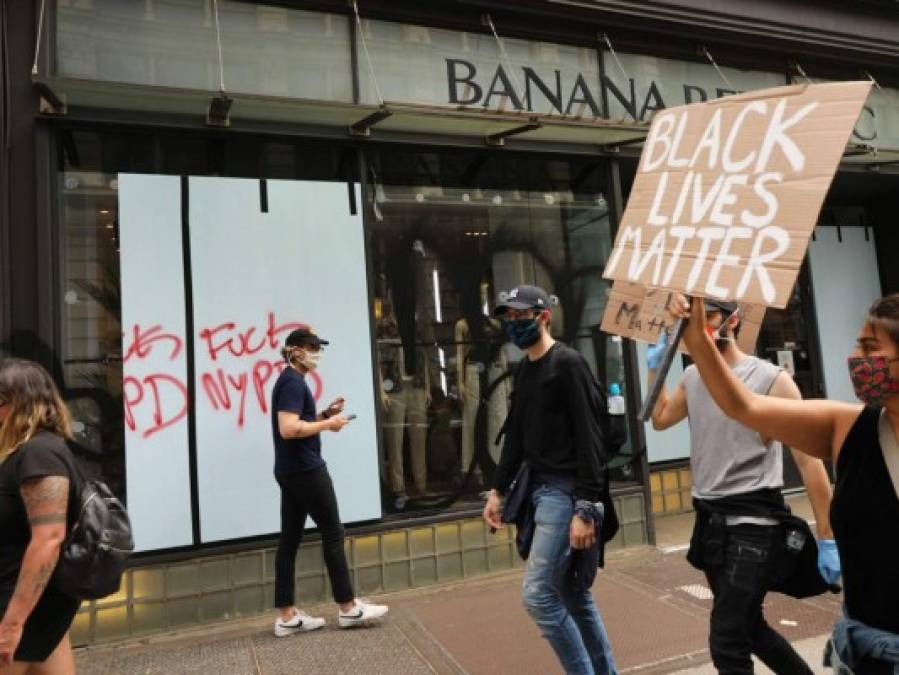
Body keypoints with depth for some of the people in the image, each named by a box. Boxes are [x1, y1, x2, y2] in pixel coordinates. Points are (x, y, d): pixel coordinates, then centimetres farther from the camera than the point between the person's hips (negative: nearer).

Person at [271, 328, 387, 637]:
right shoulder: (294, 382, -16)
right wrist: (328, 424, -17)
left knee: (290, 538, 9)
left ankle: (286, 616, 14)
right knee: (332, 533, 0)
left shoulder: (288, 380, 16)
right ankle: (348, 608, 10)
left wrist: (325, 413, 7)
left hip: (290, 471, 10)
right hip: (305, 470, -10)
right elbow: (289, 429, -26)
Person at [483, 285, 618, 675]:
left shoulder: (568, 364, -11)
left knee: (537, 595, -7)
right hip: (541, 490, 8)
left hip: (566, 492, -8)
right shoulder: (524, 371, 14)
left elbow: (589, 439, -16)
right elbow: (516, 436, 19)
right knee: (572, 594, 14)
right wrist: (498, 490, 15)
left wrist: (585, 508, -20)